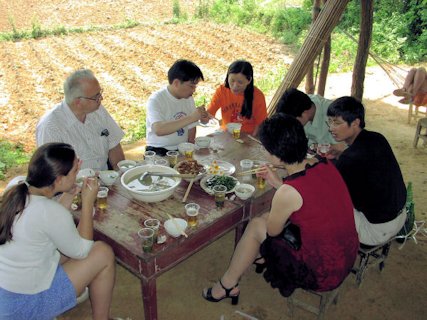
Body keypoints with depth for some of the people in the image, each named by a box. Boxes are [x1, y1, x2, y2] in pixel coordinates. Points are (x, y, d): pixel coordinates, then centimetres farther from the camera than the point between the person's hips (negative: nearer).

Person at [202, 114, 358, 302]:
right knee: (268, 218, 18)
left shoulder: (288, 193, -27)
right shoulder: (326, 166, -7)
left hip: (321, 274, -7)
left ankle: (227, 286, 25)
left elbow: (273, 230, -6)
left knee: (256, 226, 5)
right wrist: (278, 183, 8)